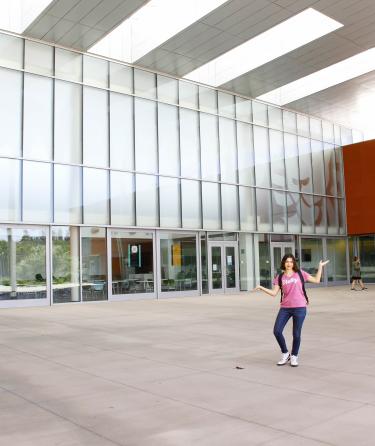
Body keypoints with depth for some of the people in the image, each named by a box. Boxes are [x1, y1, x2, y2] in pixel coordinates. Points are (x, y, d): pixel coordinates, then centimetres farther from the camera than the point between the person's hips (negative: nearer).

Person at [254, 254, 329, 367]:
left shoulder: (300, 273, 4)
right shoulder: (280, 277, 7)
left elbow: (316, 280, 7)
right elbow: (274, 293, 3)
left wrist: (320, 266, 2)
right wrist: (262, 288, -6)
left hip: (299, 308, -2)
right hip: (285, 308, 2)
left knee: (296, 334, 2)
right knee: (277, 331, -5)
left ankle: (294, 357, 24)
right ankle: (285, 354, 18)